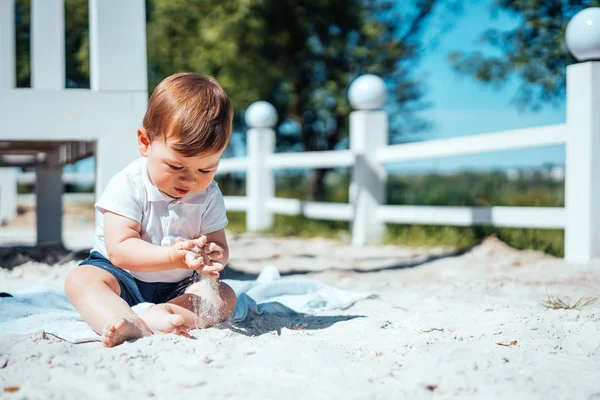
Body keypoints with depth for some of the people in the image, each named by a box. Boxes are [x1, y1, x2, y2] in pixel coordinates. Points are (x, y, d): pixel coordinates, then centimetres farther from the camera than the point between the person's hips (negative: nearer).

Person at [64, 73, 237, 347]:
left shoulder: (209, 196, -4)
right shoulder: (128, 186, -17)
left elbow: (220, 247, -4)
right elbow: (120, 250, -26)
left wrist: (213, 258, -31)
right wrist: (174, 257, -41)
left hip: (178, 288, 3)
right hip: (123, 279, -3)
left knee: (225, 296, -20)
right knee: (80, 279, -29)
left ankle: (157, 317, -45)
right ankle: (129, 324, -58)